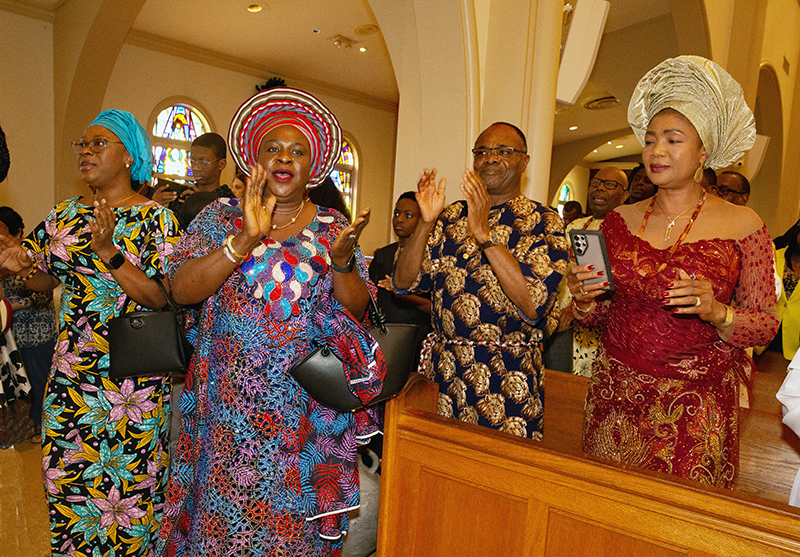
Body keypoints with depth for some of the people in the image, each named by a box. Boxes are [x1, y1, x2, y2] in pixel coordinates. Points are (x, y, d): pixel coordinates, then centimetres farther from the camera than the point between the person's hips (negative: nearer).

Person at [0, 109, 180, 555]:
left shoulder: (155, 218, -9)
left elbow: (161, 297, -16)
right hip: (71, 372, 5)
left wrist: (110, 255, -26)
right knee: (67, 478, 15)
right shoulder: (67, 214, 8)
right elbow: (47, 280, 17)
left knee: (128, 482, 7)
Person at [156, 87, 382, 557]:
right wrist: (245, 240, -20)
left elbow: (357, 310, 0)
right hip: (228, 399, 0)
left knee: (294, 512, 9)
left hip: (305, 406, 0)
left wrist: (341, 259, -18)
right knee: (223, 504, 10)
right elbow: (182, 289, -9)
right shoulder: (221, 217, 3)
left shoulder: (333, 228, 4)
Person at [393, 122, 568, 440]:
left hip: (507, 380, -3)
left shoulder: (543, 222, -4)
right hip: (442, 369, 4)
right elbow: (403, 283, 0)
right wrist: (426, 223, -13)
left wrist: (484, 233, -23)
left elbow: (534, 305, -20)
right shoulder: (451, 216, 6)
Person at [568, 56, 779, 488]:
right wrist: (583, 299, -11)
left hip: (696, 406, -2)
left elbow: (766, 325, -1)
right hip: (615, 397, 3)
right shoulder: (619, 221, 4)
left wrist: (717, 313, -20)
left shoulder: (742, 226, -3)